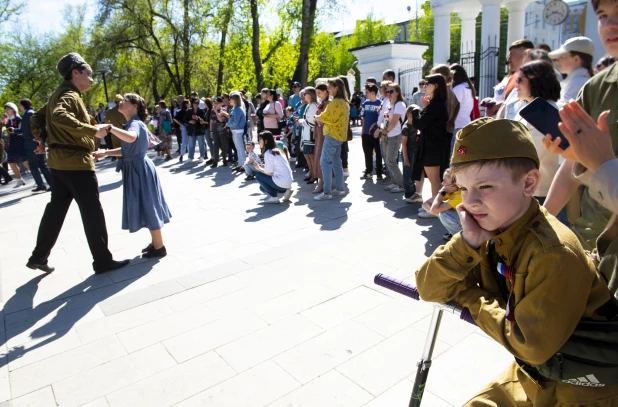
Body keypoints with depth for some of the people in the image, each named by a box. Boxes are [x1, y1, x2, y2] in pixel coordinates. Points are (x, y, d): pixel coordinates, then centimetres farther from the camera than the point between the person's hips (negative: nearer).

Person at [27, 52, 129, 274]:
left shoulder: (58, 94, 18)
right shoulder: (69, 94, -13)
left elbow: (37, 118, 25)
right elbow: (59, 117, -32)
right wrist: (93, 130, -33)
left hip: (60, 162, 10)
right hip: (76, 162, -10)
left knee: (55, 210, 16)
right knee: (92, 213, -3)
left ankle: (38, 257, 25)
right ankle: (103, 261, 5)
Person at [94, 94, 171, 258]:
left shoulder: (135, 123, -16)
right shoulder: (132, 123, 15)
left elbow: (131, 138, -41)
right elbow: (127, 149, 20)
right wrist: (105, 153, 13)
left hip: (140, 170, -10)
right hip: (136, 169, 10)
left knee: (147, 207, -2)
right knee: (146, 207, 16)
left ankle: (159, 247, 8)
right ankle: (155, 242, 28)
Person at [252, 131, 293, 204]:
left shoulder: (268, 153, -13)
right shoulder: (276, 150, 13)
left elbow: (269, 173, -16)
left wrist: (259, 169, 1)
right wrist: (260, 166, 9)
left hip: (281, 182, -9)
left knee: (258, 176, -1)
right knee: (262, 188, 20)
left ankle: (274, 197, -1)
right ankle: (285, 190, 11)